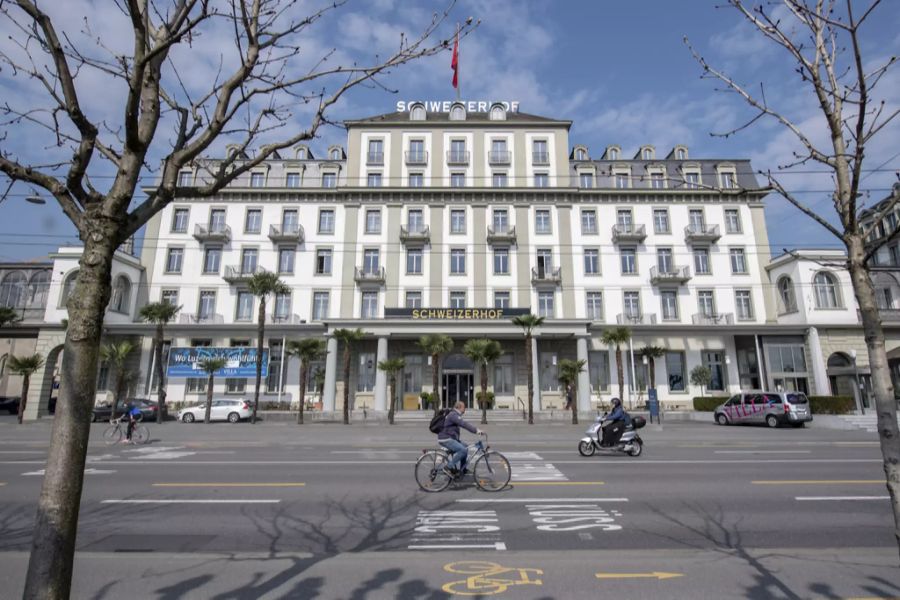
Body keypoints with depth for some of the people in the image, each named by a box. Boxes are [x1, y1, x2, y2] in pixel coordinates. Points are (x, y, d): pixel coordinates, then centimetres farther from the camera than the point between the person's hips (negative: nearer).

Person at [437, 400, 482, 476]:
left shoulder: (455, 415, 20)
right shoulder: (453, 415, -15)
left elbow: (465, 424, 20)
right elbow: (464, 424, -27)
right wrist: (476, 430, -32)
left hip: (450, 439, 11)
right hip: (446, 439, -11)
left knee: (465, 447, 14)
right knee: (463, 450, -21)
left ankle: (462, 469, 19)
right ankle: (449, 466, -12)